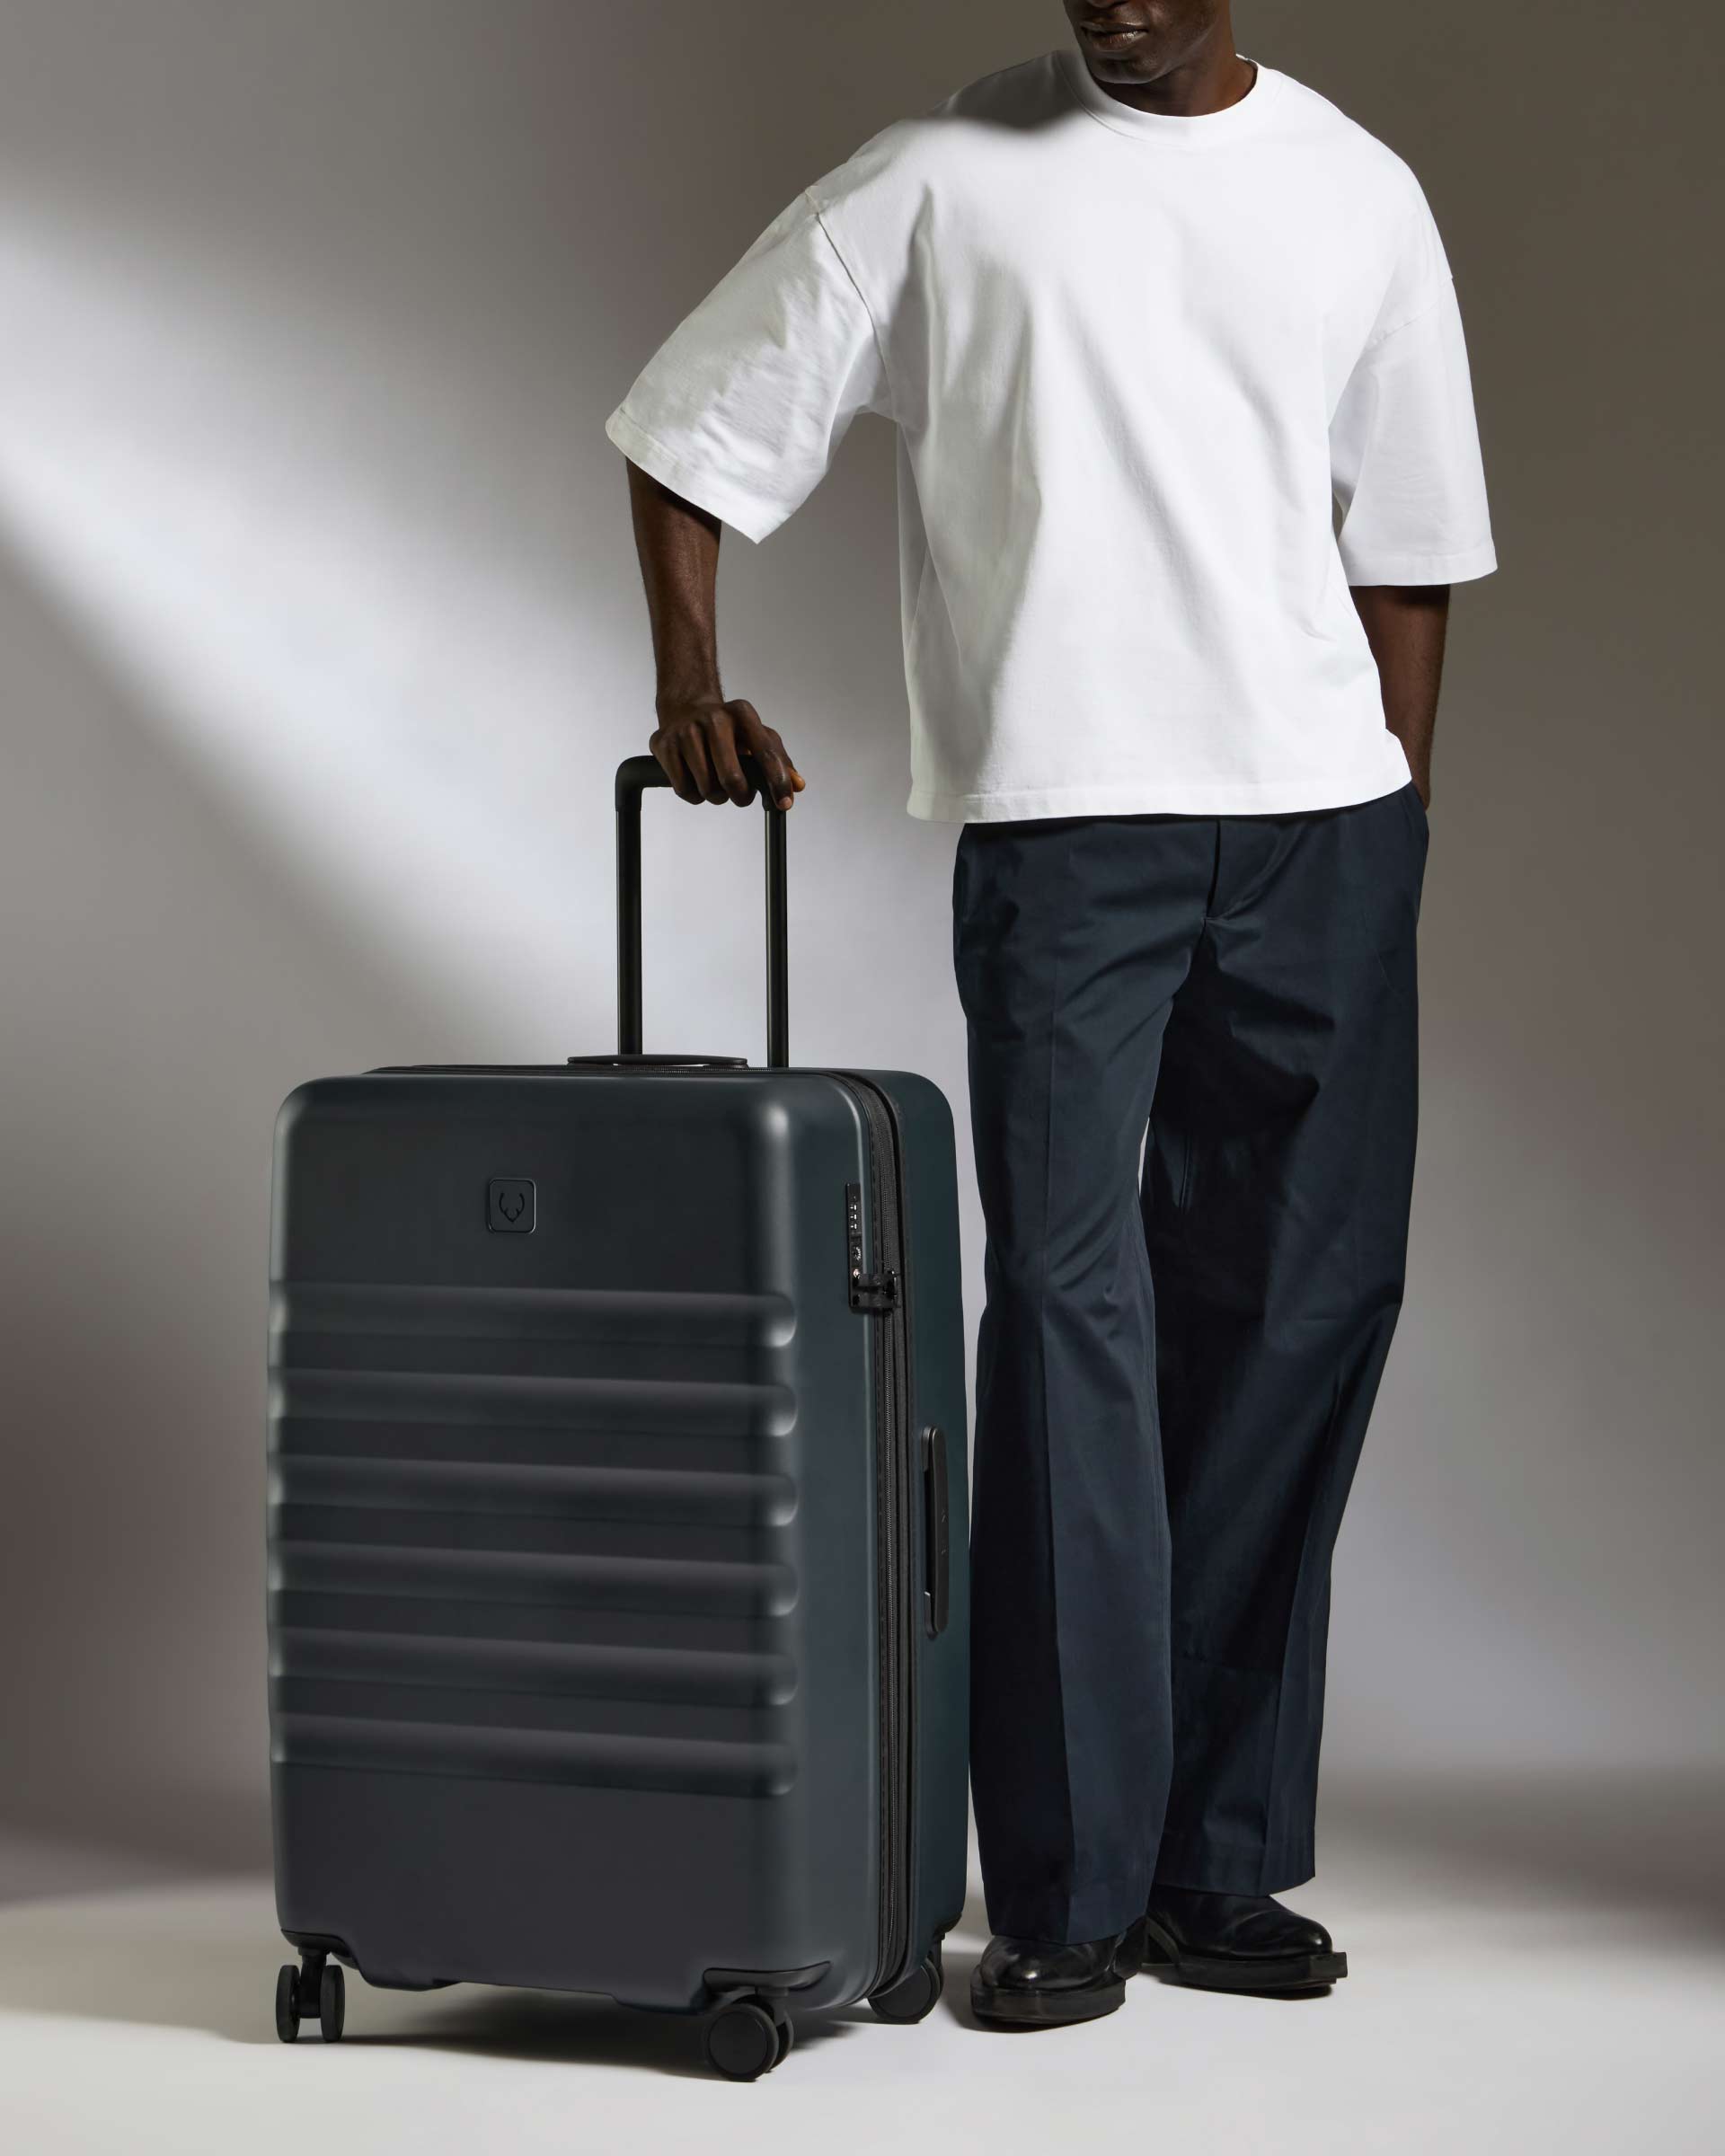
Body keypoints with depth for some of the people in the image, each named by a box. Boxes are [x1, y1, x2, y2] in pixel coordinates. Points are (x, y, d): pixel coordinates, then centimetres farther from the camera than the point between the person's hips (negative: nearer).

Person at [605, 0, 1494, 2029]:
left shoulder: (1358, 197, 11)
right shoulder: (944, 177, 3)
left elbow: (1405, 548, 14)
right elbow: (695, 428, 5)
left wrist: (1393, 831, 8)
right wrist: (690, 684, -7)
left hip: (1321, 818, 3)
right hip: (1061, 815, -3)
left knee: (1303, 1303, 4)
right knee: (1072, 1308, -9)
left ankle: (1215, 1860, 15)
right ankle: (1065, 1888, -1)